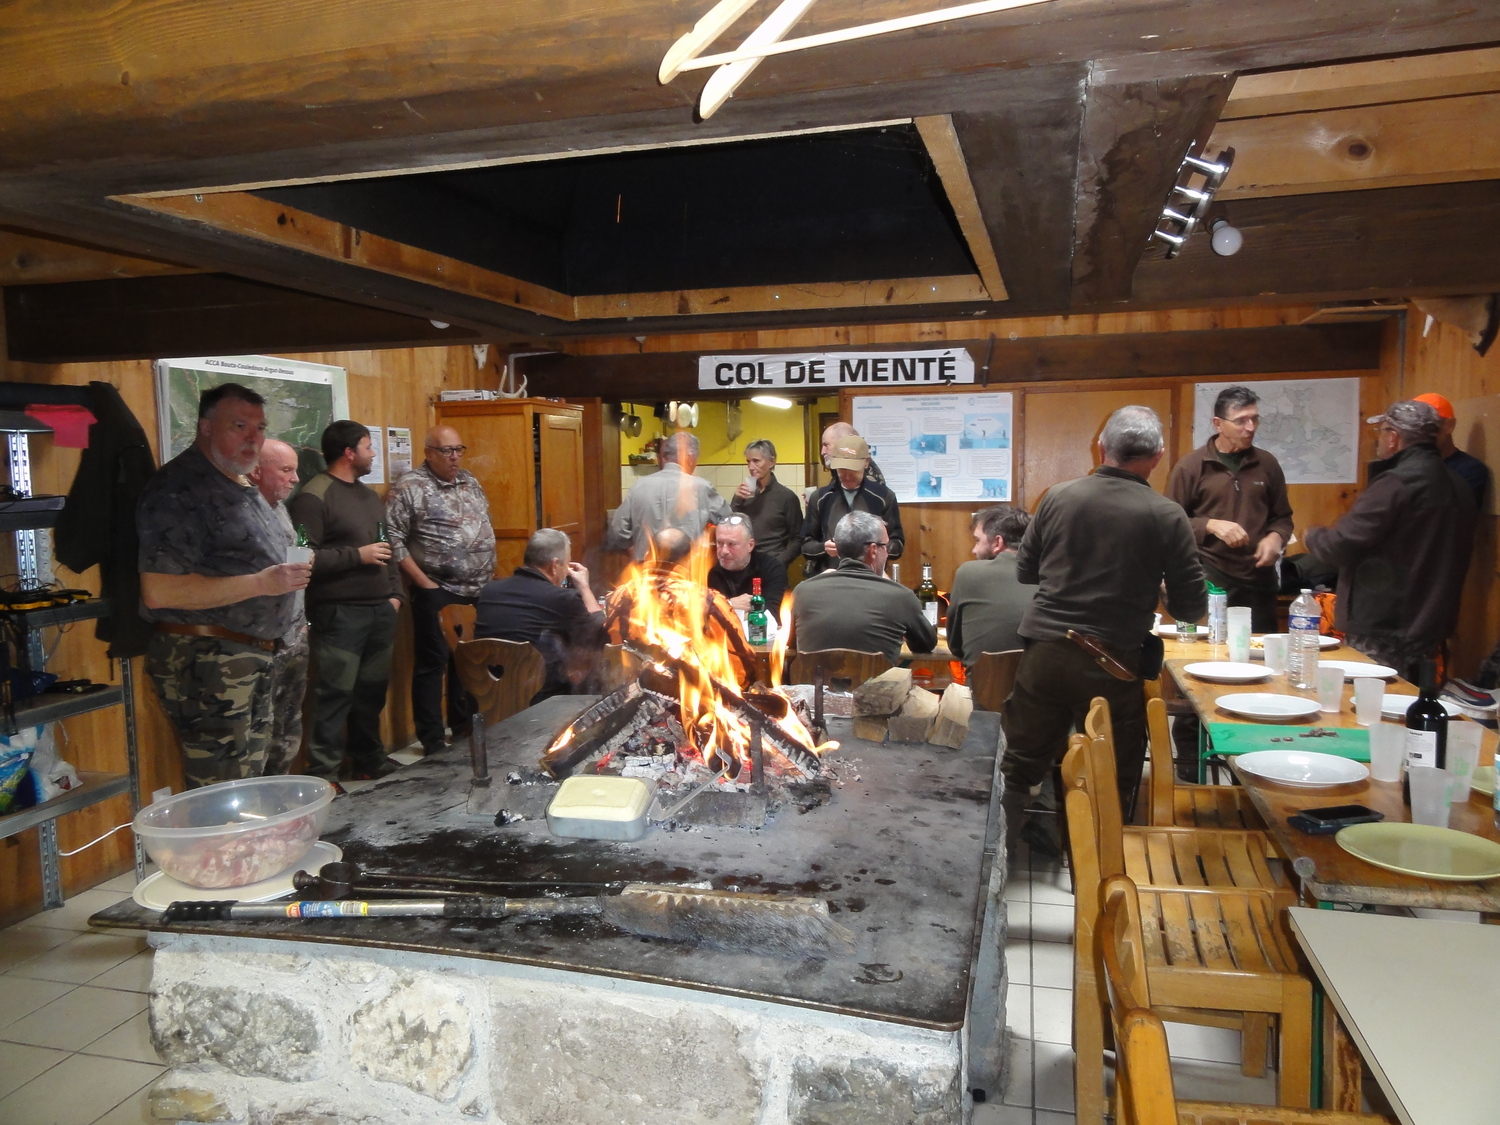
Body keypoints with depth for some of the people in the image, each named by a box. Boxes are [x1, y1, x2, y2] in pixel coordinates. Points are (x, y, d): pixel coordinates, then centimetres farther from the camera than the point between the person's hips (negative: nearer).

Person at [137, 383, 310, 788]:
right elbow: (159, 590, -24)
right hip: (205, 660, -10)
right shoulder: (178, 489, -15)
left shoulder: (242, 489, 16)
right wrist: (261, 583, -24)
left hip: (252, 660, 10)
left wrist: (287, 575, 11)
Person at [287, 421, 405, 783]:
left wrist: (394, 593, 14)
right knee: (336, 694, -6)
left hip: (380, 610, 8)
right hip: (340, 614, -7)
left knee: (372, 691, 12)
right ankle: (324, 775, 2)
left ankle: (370, 760, 25)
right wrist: (358, 555, -15)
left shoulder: (369, 496, 18)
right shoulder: (313, 497, -10)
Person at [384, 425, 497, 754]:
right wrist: (423, 582, -14)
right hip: (437, 593, -7)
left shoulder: (471, 483, 13)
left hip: (478, 591, 7)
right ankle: (432, 740, 11)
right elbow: (393, 540, -13)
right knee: (432, 663, 2)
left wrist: (490, 574, 11)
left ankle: (464, 728, 30)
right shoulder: (408, 489, -9)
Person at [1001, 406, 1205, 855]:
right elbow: (1192, 607, -1)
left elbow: (1025, 571, 10)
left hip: (1044, 653, 3)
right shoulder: (1167, 516, -8)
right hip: (1113, 665, -2)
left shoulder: (1058, 497, -1)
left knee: (1020, 768, 15)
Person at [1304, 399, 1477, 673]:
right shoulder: (1459, 486, 10)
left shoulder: (1394, 484, -18)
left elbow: (1340, 546, -18)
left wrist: (1312, 536, 2)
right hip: (1431, 628, 9)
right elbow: (1457, 559, 19)